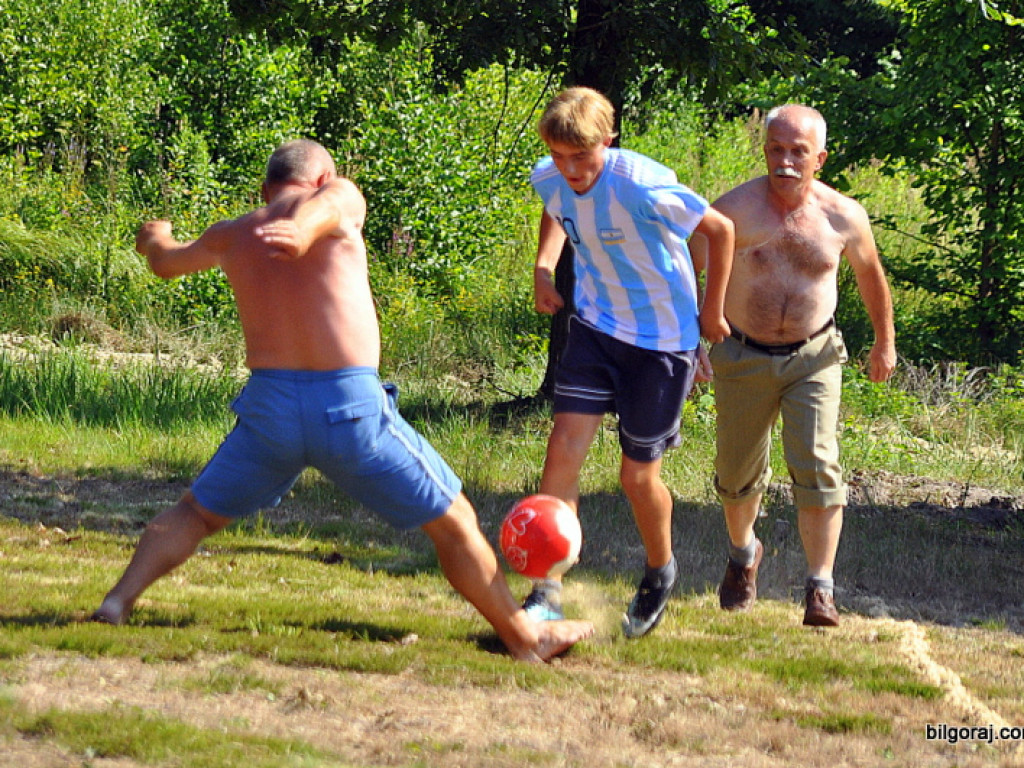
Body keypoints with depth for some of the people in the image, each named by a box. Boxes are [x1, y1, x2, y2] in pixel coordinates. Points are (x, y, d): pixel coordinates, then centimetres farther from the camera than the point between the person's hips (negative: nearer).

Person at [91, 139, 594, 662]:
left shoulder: (233, 237, 15)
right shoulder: (339, 196, 4)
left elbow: (166, 262, 33)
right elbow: (321, 207, -20)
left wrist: (156, 240, 57)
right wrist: (299, 232, -44)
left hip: (269, 405, 3)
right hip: (351, 407, -3)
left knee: (197, 513, 25)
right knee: (453, 521, 11)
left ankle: (117, 602, 10)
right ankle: (525, 637, 16)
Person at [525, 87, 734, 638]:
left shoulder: (642, 187, -29)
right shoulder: (550, 179, -10)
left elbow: (719, 230, -14)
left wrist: (711, 312, -5)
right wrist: (544, 266, 1)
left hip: (663, 339, -5)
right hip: (595, 326, 5)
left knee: (637, 476, 5)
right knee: (564, 448, -12)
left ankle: (659, 572, 36)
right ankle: (547, 592, -8)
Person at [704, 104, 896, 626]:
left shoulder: (844, 217, -8)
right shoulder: (734, 210, -15)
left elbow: (869, 273, 11)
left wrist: (884, 343, 20)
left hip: (813, 358, 0)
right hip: (743, 360, 0)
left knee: (817, 467, -16)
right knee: (738, 472, 13)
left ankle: (820, 590, -14)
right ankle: (743, 553, 43)